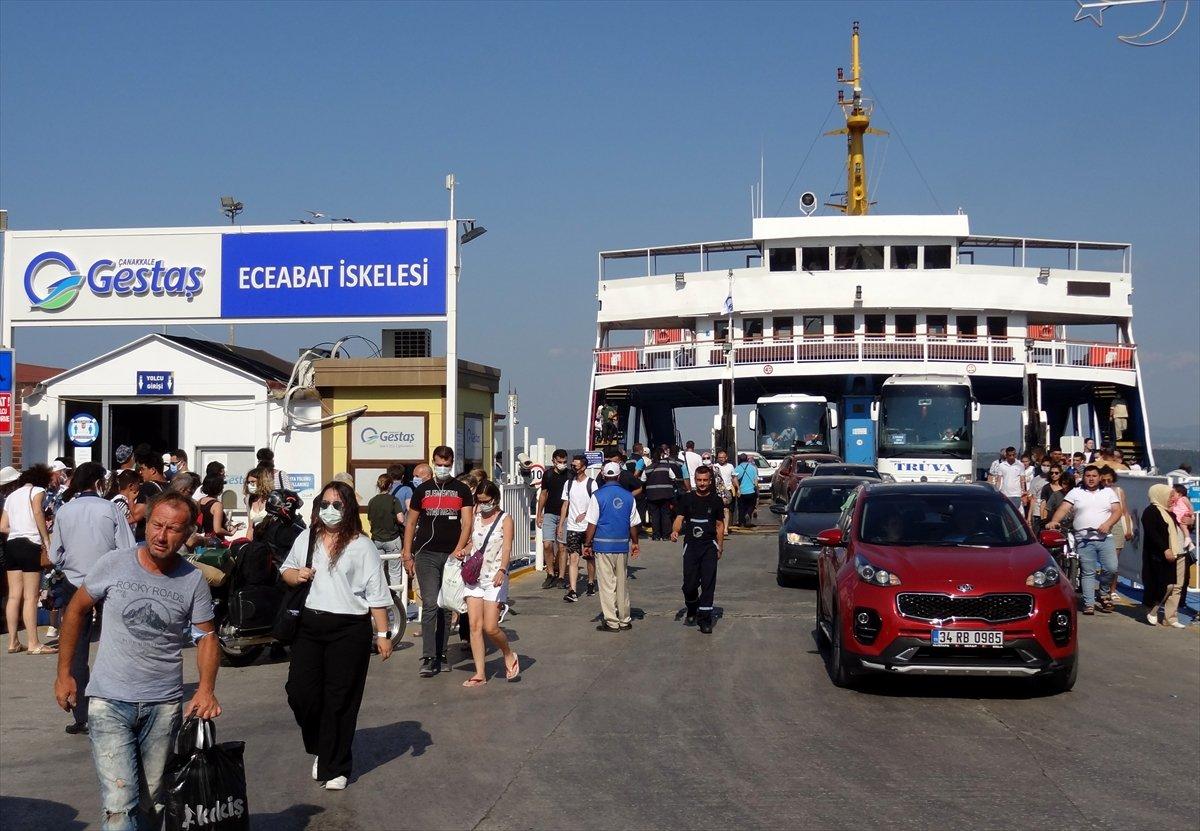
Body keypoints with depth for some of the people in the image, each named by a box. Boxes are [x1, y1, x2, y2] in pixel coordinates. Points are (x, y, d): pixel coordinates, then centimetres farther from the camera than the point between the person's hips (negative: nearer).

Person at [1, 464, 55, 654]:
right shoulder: (37, 491, 2)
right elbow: (37, 512, -17)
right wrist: (47, 540, -13)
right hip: (30, 545, -7)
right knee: (30, 597, -6)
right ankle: (34, 644, -6)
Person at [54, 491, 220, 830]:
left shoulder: (193, 582, -3)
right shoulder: (113, 564, -6)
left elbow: (206, 637, 3)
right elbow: (76, 611, 7)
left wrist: (206, 689, -13)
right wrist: (64, 673, 7)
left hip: (164, 705, 2)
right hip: (109, 703, -2)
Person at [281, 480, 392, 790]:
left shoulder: (361, 546, -3)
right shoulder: (306, 538, 10)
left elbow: (376, 594, -3)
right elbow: (285, 570, 23)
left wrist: (383, 633, -6)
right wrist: (295, 575, 0)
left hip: (349, 628, -4)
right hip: (309, 626, 4)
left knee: (340, 700, 1)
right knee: (300, 691, 1)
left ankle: (336, 767, 15)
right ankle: (320, 749, 27)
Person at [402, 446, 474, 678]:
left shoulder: (461, 490, 6)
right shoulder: (422, 490, 8)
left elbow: (467, 523, -2)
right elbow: (411, 524, 11)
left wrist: (457, 552, -14)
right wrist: (407, 556, 4)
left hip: (451, 556, 1)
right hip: (426, 555, -1)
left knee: (445, 607, 7)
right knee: (430, 604, -11)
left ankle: (440, 654, 16)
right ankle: (428, 658, -13)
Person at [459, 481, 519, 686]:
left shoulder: (505, 519, -2)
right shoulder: (476, 518, 12)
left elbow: (507, 548, -13)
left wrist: (501, 571, -30)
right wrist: (464, 551, 1)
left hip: (495, 578, -5)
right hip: (474, 575, 5)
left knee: (490, 628, -9)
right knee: (475, 625, -2)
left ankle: (509, 655, 20)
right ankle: (479, 674, 2)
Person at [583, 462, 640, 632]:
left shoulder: (598, 496, -7)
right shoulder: (628, 496, 3)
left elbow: (592, 524, -8)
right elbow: (633, 524, 9)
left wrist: (587, 544, 1)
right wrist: (635, 543, 21)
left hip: (603, 544, -4)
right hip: (623, 545, 4)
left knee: (607, 584, 0)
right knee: (622, 583, 13)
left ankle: (611, 621, 1)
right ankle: (625, 619, 19)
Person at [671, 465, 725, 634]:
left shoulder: (716, 501, 7)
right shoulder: (687, 499, 7)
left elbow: (720, 525, 11)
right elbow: (679, 518, -2)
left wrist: (720, 548, 6)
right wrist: (675, 531, -23)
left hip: (709, 545, 0)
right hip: (691, 545, 0)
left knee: (708, 582, -6)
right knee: (689, 583, 0)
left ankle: (705, 619, -3)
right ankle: (692, 610, 27)